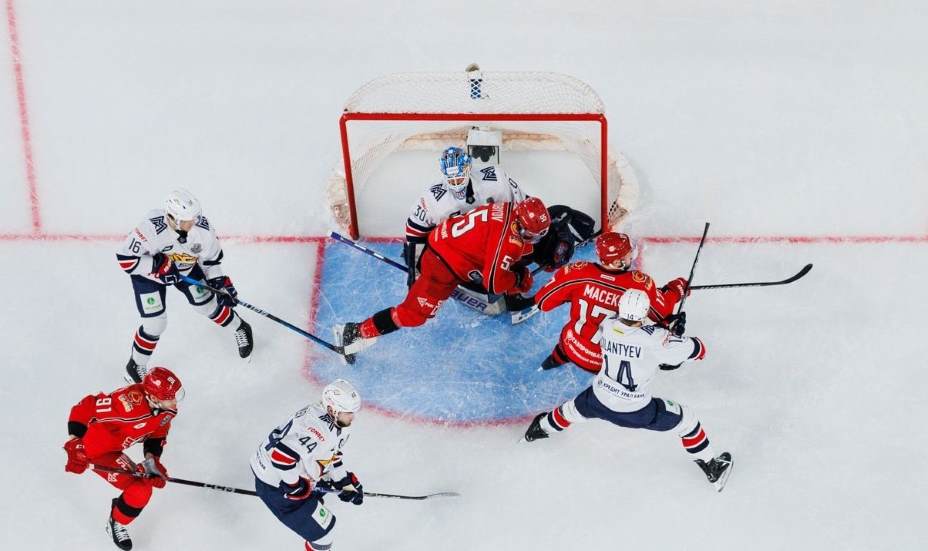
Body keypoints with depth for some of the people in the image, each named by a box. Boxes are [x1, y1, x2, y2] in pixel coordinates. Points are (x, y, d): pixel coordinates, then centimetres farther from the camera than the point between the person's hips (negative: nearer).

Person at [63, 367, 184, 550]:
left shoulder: (167, 409, -16)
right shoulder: (130, 403, -42)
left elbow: (157, 432, 4)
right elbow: (86, 406, -36)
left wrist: (152, 459, -9)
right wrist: (76, 446, -34)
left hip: (114, 445, 8)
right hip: (96, 449, -8)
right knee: (141, 491, -14)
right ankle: (116, 525, 13)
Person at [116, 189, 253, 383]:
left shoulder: (202, 227, -27)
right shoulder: (152, 228, -42)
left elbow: (211, 258, -8)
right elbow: (126, 258, -34)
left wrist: (220, 283, -13)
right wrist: (160, 267, -35)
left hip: (186, 268, 4)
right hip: (148, 272, -4)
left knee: (208, 304, 13)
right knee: (155, 323, -4)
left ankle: (240, 329, 43)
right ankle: (136, 367, 21)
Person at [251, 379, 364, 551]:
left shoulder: (336, 421, -1)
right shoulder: (317, 428, -34)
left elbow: (331, 453, 15)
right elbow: (281, 455, -38)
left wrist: (344, 482, 12)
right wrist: (295, 487, -25)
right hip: (276, 484, -10)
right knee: (323, 533, -9)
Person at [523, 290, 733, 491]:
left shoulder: (607, 326, -15)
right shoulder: (654, 338, -30)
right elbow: (698, 351, -24)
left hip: (600, 400, 4)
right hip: (636, 411, -4)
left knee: (574, 408, 35)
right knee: (686, 419, 15)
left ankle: (541, 428, 61)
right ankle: (711, 467, 26)